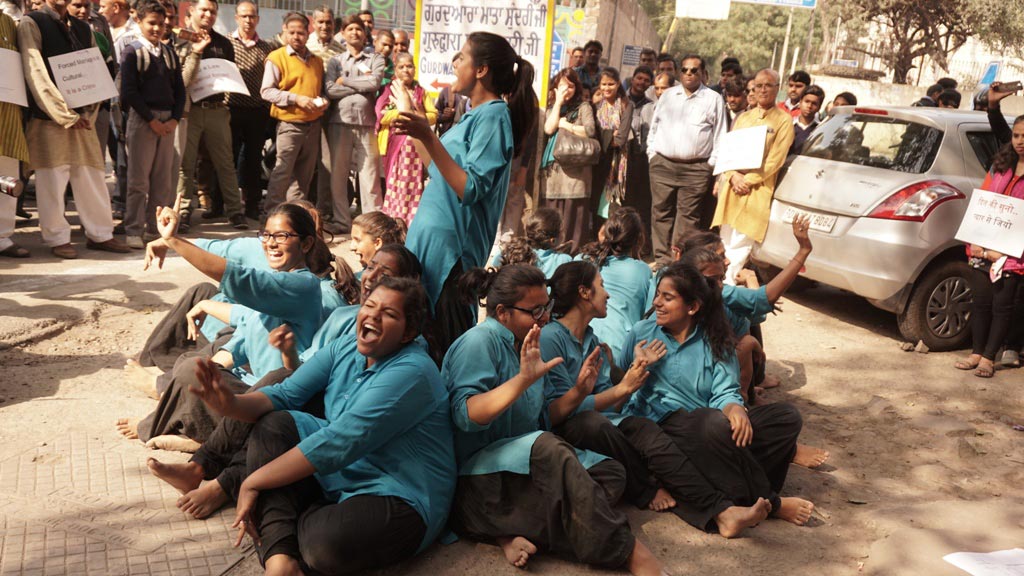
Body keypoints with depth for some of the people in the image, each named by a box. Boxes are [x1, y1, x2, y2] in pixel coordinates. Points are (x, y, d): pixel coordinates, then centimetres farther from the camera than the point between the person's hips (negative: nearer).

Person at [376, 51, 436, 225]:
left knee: (413, 183, 0)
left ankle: (411, 222, 4)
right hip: (395, 142, -2)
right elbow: (382, 115, -9)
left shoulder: (421, 91, 14)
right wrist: (404, 111, -10)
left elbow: (433, 115, 7)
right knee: (395, 182, -3)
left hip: (416, 143, 2)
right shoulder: (388, 90, 5)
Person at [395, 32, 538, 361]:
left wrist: (428, 137, -29)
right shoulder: (476, 114, 15)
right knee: (425, 336, 12)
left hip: (450, 245, -10)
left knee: (444, 342, -4)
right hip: (433, 237, 10)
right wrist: (422, 133, 34)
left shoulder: (493, 116, -15)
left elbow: (471, 189, -25)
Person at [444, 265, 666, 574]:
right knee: (544, 446, -37)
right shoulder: (480, 341, -12)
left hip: (528, 462, 9)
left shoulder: (526, 345, 13)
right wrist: (524, 379, -33)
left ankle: (515, 532, -23)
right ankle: (628, 550, -33)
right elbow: (466, 416, -25)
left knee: (611, 472, -7)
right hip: (477, 475, -9)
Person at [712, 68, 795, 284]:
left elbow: (775, 160, -6)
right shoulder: (743, 117, 17)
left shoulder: (784, 121, 2)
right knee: (725, 240, 3)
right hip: (732, 185, 5)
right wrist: (734, 176, -6)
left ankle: (728, 283, -6)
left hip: (757, 189, -5)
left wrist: (748, 180, -13)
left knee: (740, 243, -9)